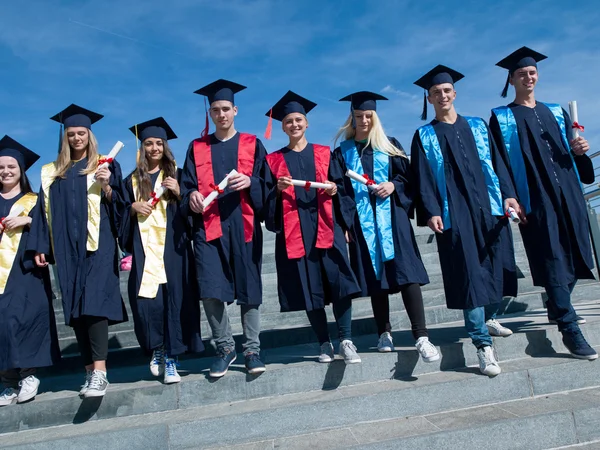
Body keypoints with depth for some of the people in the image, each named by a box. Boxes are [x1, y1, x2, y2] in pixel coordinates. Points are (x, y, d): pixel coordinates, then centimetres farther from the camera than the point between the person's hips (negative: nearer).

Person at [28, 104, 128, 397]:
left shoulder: (104, 165, 8)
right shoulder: (52, 172, 16)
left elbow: (117, 203, 5)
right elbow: (45, 210, 14)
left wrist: (106, 186, -15)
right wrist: (40, 246, 6)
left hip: (97, 242, -4)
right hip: (66, 247, 4)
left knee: (93, 301, -15)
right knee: (75, 308, 4)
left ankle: (99, 372, -17)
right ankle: (89, 370, 11)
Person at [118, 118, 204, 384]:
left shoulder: (177, 174, 9)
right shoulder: (132, 180, 14)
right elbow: (121, 214, 14)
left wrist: (178, 192, -11)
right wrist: (133, 207, -5)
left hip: (172, 248, -1)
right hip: (144, 250, 2)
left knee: (174, 299, -6)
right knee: (146, 301, -4)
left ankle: (170, 357, 3)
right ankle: (156, 349, 20)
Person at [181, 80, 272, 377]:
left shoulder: (252, 144, 11)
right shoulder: (197, 148, 15)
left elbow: (266, 182, 4)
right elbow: (187, 184, 10)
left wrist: (249, 182, -16)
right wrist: (192, 195, -12)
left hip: (243, 225, -1)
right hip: (208, 225, 1)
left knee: (248, 288, 1)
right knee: (210, 291, -7)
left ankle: (252, 349, 16)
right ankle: (225, 347, 13)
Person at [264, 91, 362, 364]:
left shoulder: (324, 154, 14)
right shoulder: (274, 160, 12)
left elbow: (342, 185, 11)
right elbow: (268, 198, 8)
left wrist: (334, 189, -9)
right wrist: (278, 189, -12)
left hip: (325, 225, 0)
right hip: (294, 230, 0)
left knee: (337, 279, -11)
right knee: (308, 287, 0)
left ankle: (345, 341, -2)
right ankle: (324, 344, 11)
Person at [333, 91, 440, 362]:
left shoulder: (390, 146, 11)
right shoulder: (343, 151, 9)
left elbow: (408, 178, 10)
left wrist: (393, 185, -11)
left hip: (391, 216, 0)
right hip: (362, 220, 1)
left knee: (405, 273, -10)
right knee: (375, 275, 4)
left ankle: (421, 336, -11)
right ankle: (384, 333, 16)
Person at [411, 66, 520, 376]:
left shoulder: (477, 126, 16)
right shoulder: (424, 136, 7)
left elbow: (497, 163, 11)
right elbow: (423, 179, -1)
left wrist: (508, 194, -2)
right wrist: (431, 212, -14)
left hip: (488, 205, 4)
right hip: (454, 212, -3)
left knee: (497, 265, 7)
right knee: (470, 273, -8)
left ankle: (489, 318, 32)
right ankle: (483, 343, -5)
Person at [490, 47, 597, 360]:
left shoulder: (556, 112, 19)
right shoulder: (501, 118, 4)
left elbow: (572, 152, 18)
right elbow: (501, 162, -4)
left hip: (568, 194, 6)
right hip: (535, 199, -5)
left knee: (575, 256, 10)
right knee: (552, 260, -9)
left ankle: (559, 308, 31)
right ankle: (569, 328, -6)